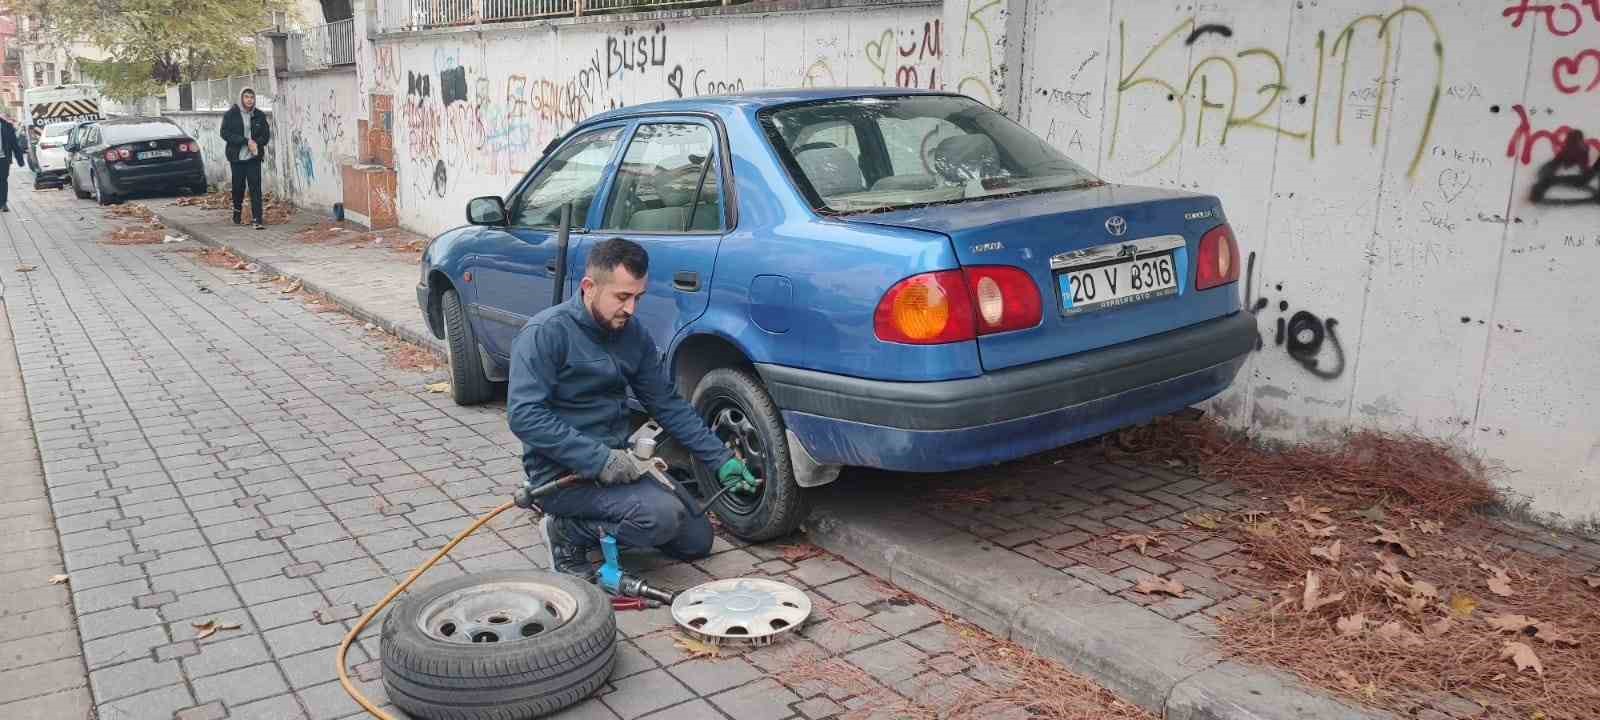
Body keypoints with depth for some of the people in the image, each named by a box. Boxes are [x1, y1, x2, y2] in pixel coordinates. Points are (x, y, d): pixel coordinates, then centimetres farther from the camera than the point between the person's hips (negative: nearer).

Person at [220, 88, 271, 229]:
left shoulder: (259, 115, 4)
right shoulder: (231, 114, -2)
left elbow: (266, 135, 8)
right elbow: (225, 133, -10)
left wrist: (256, 143, -13)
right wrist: (246, 141, -18)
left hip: (254, 157, 1)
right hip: (237, 157, -1)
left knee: (255, 187, -9)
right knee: (238, 186, 10)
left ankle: (257, 219, -11)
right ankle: (237, 211, 36)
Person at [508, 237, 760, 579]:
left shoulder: (633, 334, 6)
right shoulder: (545, 332, -15)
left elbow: (669, 403, 11)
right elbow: (524, 414, -23)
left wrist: (722, 459, 4)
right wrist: (598, 459, -28)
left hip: (617, 463, 8)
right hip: (563, 473, -7)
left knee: (697, 541, 6)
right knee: (663, 516, -27)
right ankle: (566, 533, -4)